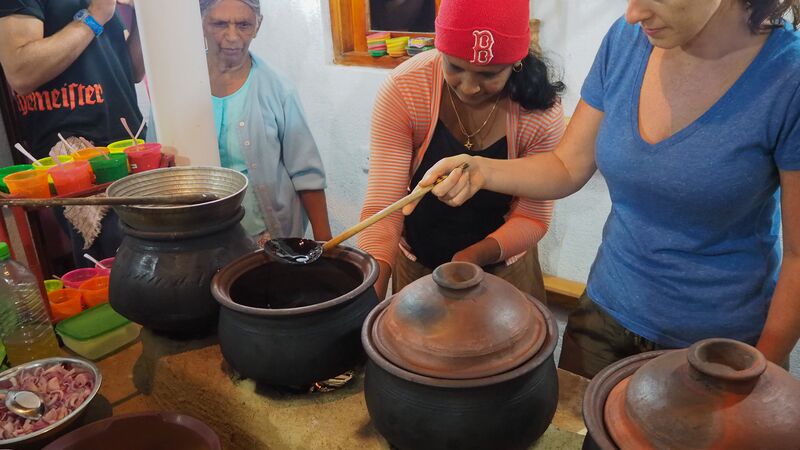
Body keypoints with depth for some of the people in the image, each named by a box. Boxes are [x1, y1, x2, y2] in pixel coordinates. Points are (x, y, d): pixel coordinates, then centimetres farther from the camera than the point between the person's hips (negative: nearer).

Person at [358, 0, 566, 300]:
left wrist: (474, 257, -32)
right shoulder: (403, 90, -25)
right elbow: (382, 207, -26)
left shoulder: (541, 111, -22)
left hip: (503, 266, 0)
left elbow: (532, 218, -15)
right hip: (417, 264, 1)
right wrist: (368, 300, -38)